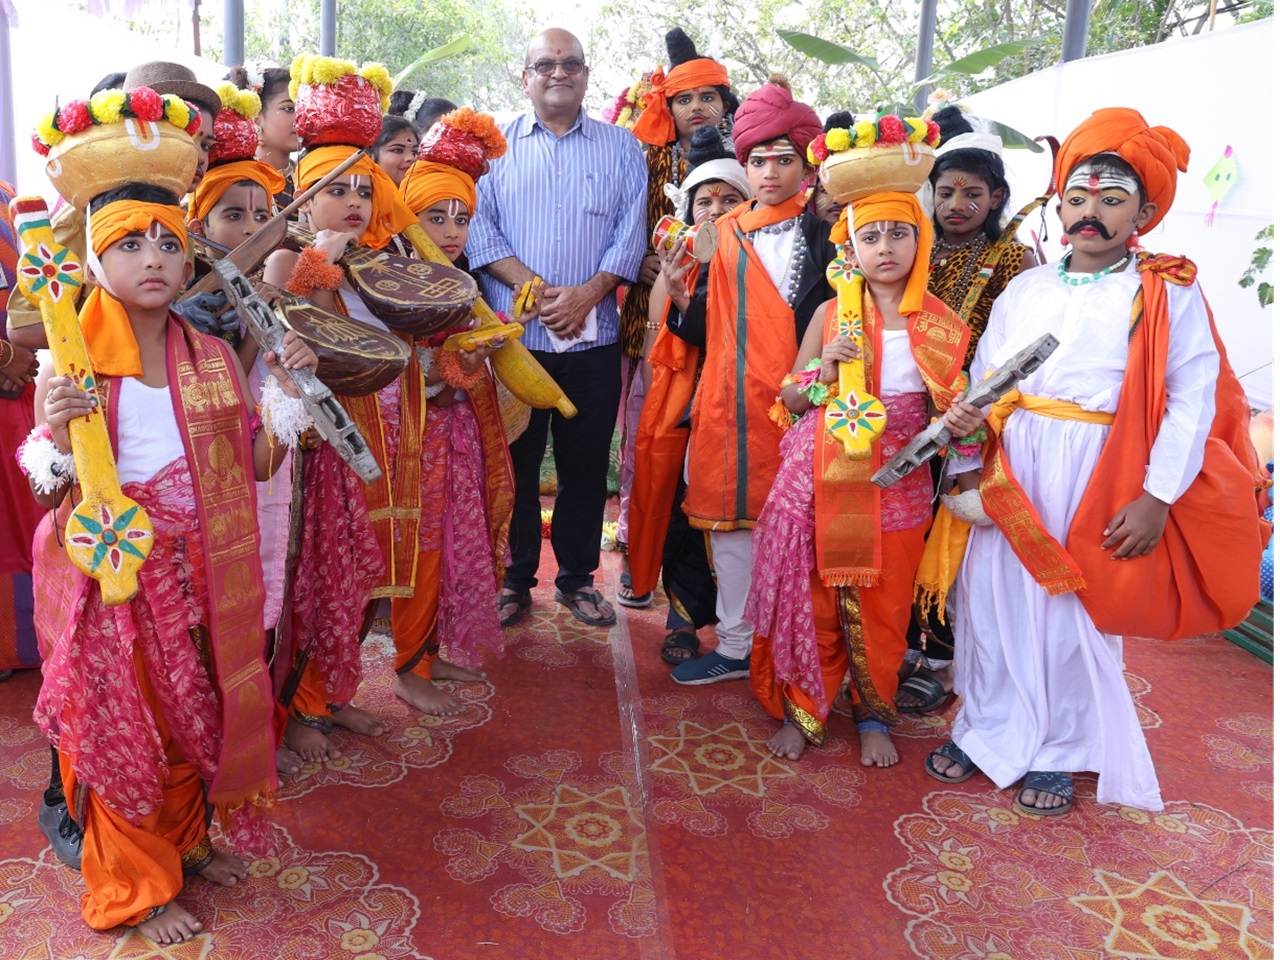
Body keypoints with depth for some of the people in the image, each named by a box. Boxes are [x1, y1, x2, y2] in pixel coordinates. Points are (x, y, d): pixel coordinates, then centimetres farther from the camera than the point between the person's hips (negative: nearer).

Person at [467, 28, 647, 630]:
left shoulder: (622, 148, 11)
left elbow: (631, 234, 2)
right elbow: (479, 225, -1)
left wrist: (584, 295, -13)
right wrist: (532, 286, -15)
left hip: (593, 338, 1)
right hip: (511, 334, 0)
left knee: (586, 462, 7)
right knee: (513, 461, 5)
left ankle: (578, 578, 21)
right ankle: (514, 579, 19)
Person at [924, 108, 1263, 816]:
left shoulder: (1167, 294, -1)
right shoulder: (1024, 289, 10)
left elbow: (1192, 398, -6)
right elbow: (984, 377, 10)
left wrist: (1157, 499, -12)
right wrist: (964, 418, -12)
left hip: (1094, 483, -3)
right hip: (1009, 473, 4)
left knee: (1074, 616, 5)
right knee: (992, 599, 9)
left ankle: (1059, 752, 27)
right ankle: (986, 730, 29)